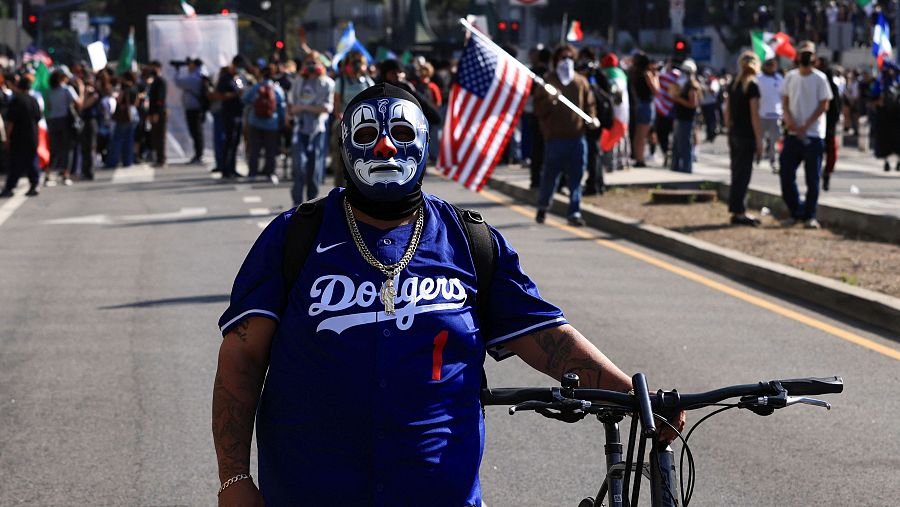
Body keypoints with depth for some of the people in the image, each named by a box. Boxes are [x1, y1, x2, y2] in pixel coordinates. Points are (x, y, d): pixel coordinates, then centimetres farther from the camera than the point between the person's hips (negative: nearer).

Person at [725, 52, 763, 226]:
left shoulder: (733, 84, 10)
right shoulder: (752, 85, -11)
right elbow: (754, 115, -14)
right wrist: (759, 140, -12)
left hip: (734, 134, 7)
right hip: (747, 136, -7)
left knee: (737, 174, 13)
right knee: (743, 174, -3)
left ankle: (739, 211, 18)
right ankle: (738, 213, -1)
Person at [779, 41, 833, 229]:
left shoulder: (819, 78, -4)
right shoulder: (790, 77, 9)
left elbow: (824, 105, -6)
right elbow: (785, 101, 11)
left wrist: (805, 126, -13)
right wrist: (789, 119, -9)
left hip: (813, 135, -4)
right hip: (792, 134, 4)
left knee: (812, 178, 0)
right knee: (786, 174, 2)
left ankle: (810, 216, 9)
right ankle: (796, 212, 16)